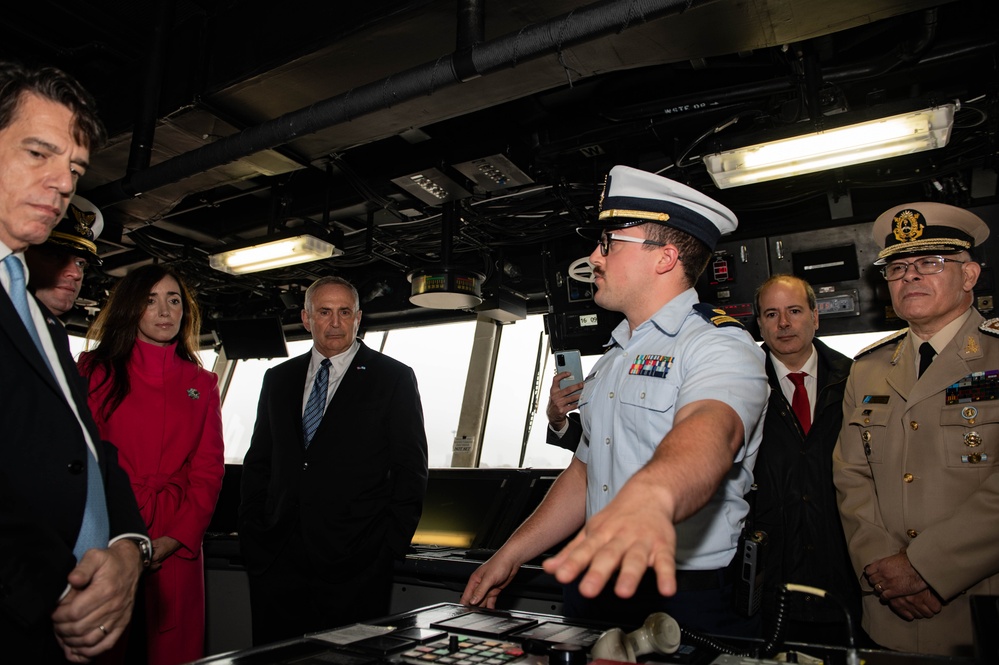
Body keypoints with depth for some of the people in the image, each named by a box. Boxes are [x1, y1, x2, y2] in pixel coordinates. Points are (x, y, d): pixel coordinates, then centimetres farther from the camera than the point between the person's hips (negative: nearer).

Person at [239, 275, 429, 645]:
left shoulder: (394, 379, 0)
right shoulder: (278, 379, 13)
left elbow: (411, 469, -2)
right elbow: (257, 462, 16)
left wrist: (390, 546, -8)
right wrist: (251, 532, 6)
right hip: (275, 559, 4)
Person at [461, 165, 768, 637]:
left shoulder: (721, 346, -13)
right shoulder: (611, 361, 13)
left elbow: (708, 428, -35)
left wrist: (649, 496, -56)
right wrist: (510, 555, 12)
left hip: (688, 603, -6)